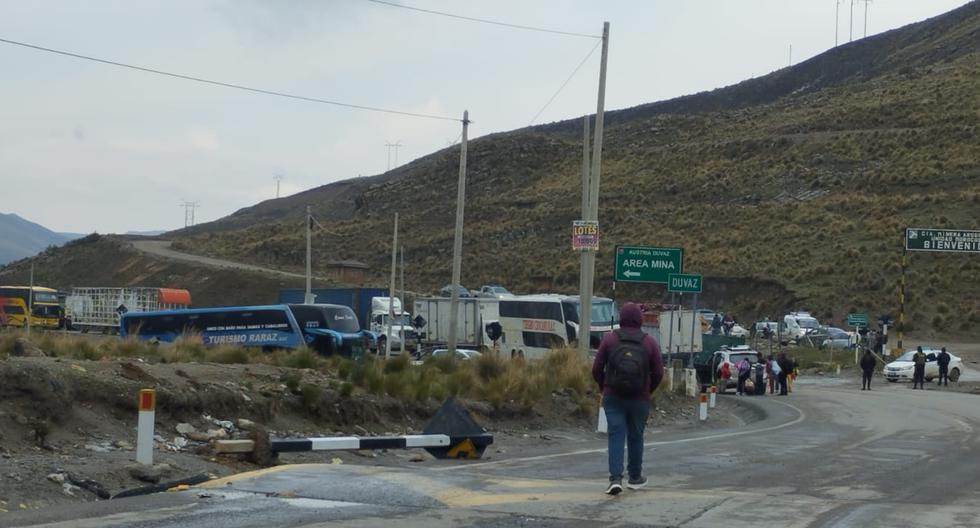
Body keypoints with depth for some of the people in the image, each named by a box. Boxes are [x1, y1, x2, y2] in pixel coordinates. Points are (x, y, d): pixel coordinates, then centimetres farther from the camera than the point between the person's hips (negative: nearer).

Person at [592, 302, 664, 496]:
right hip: (639, 400, 1)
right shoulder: (650, 343, -3)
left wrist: (604, 389, 14)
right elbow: (658, 373, -3)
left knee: (616, 436, -1)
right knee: (635, 437, 15)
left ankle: (615, 478, -15)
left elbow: (597, 369, -3)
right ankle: (635, 477, 29)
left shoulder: (609, 339, -4)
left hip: (613, 398, -1)